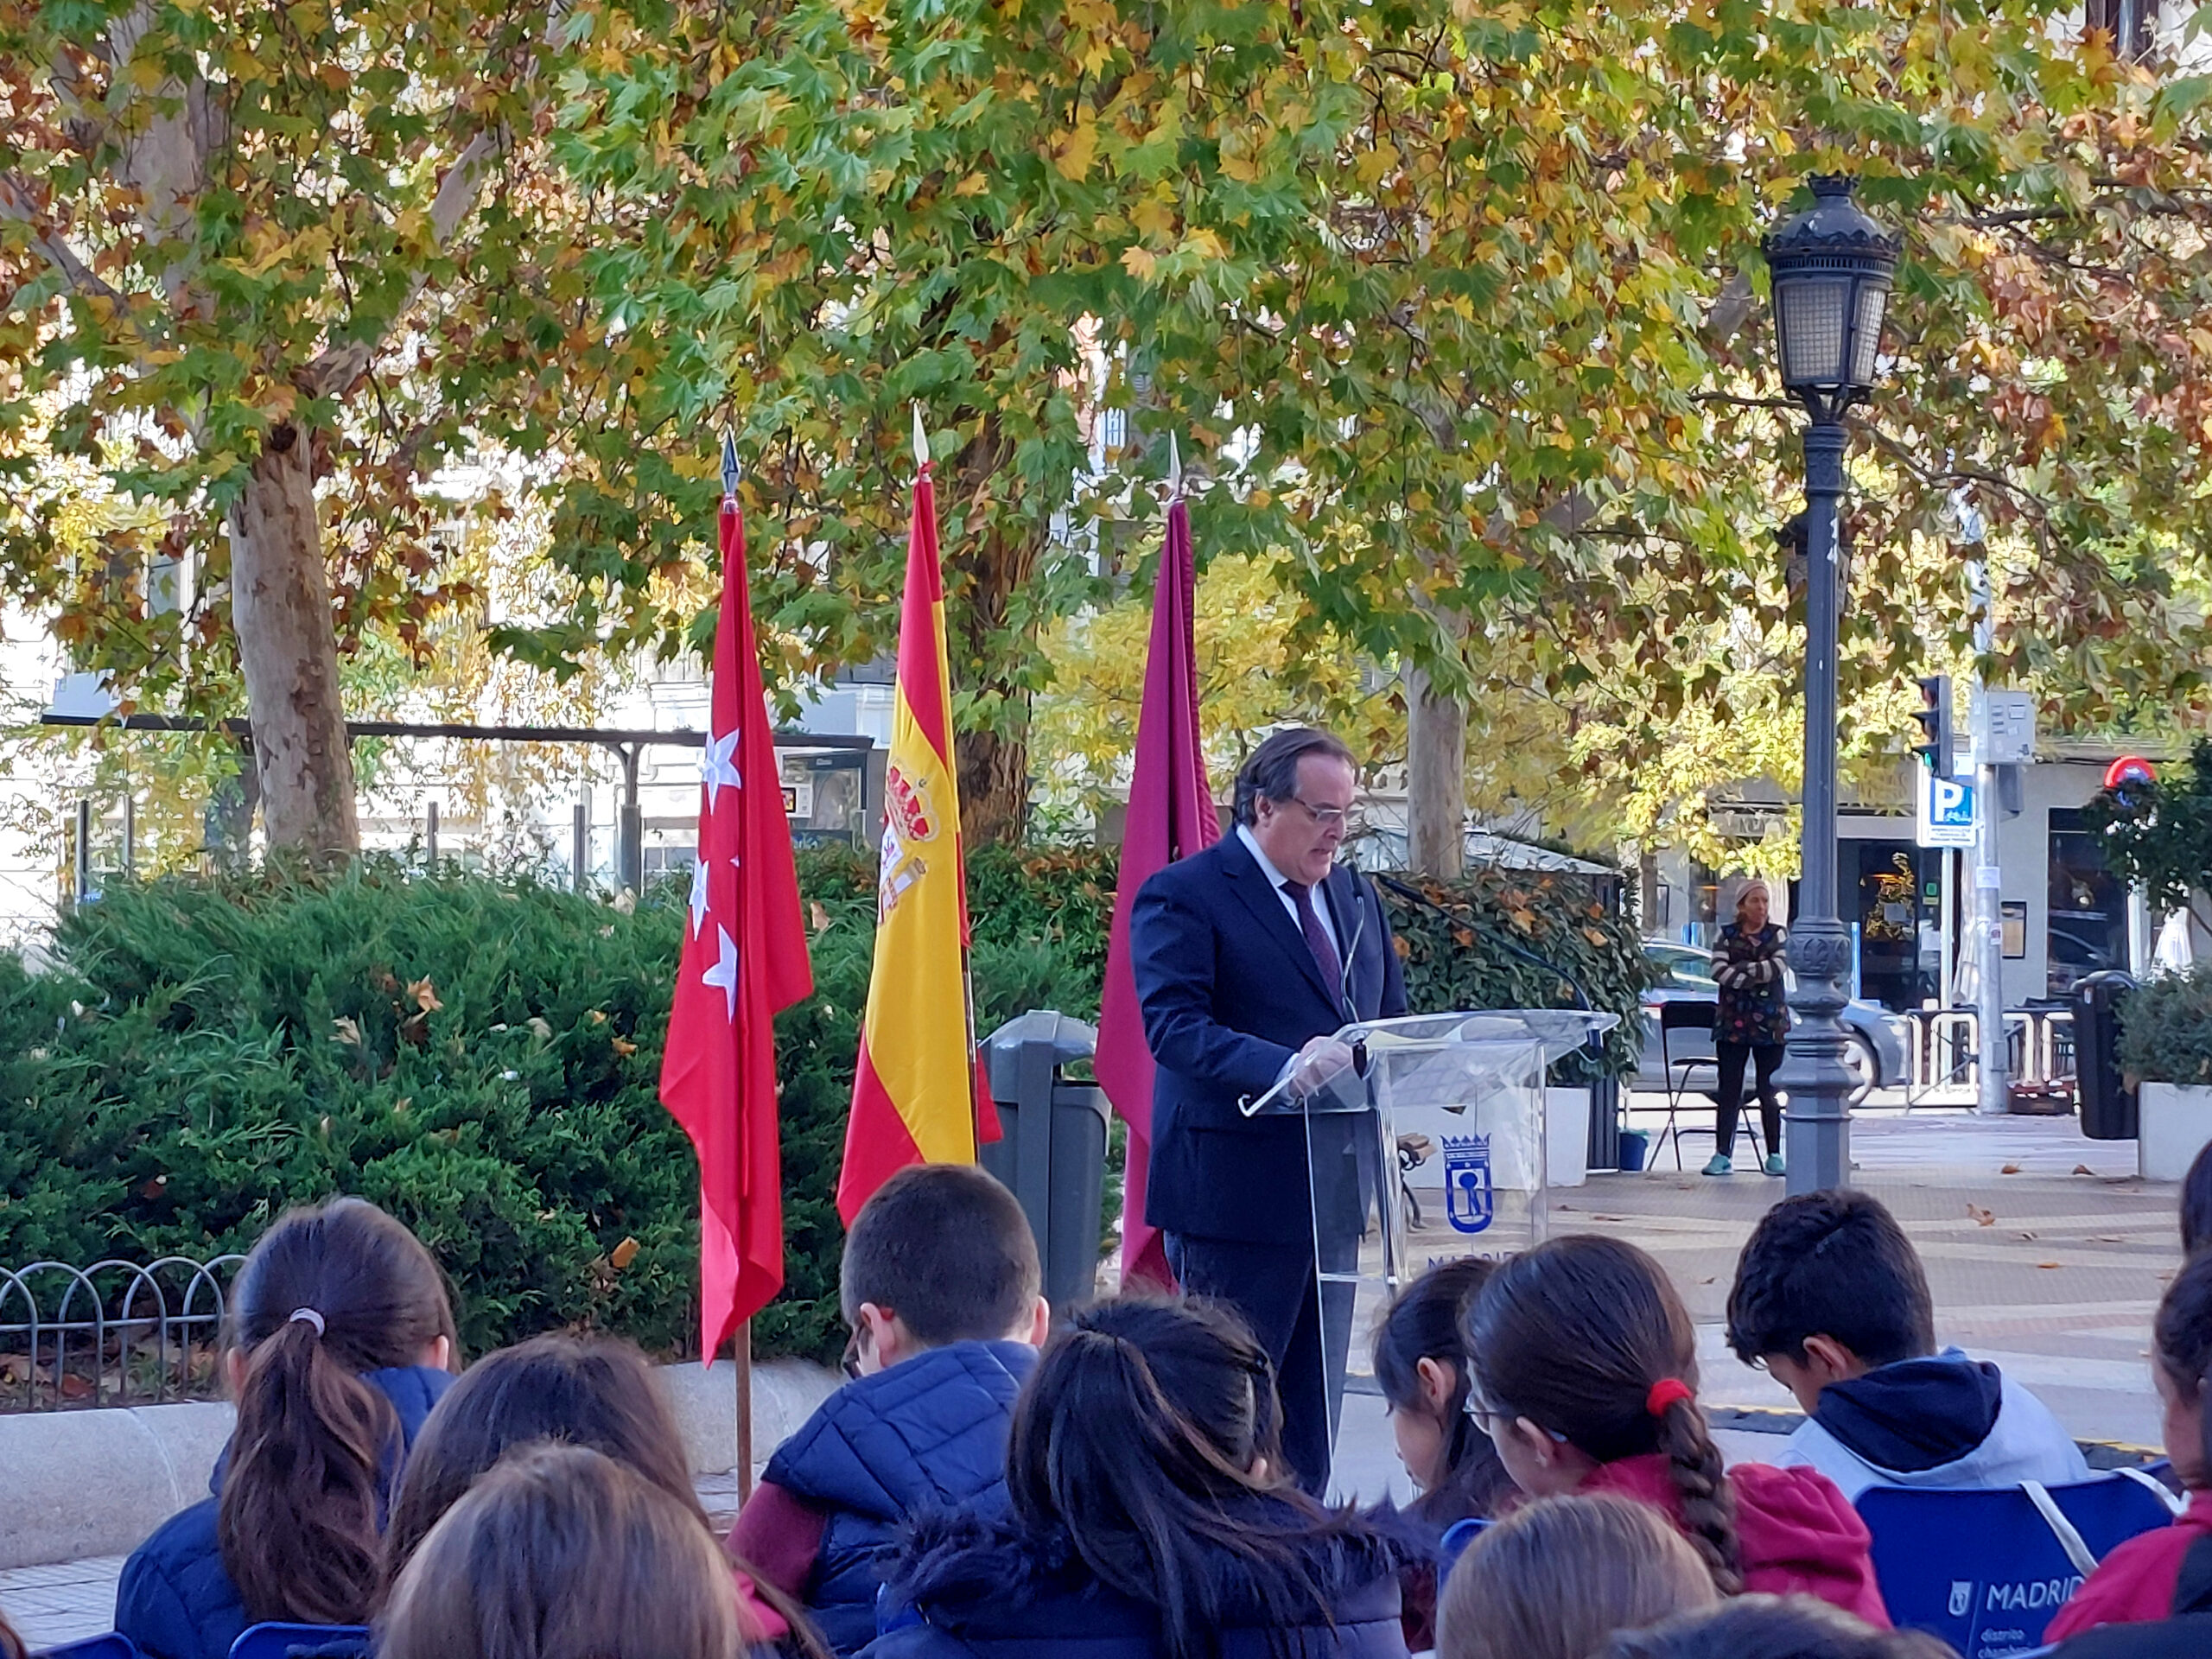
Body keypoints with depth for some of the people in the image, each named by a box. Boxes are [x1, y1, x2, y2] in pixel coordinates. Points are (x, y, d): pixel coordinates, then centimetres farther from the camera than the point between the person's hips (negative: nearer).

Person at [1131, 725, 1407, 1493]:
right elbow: (1174, 1026, -20)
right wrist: (1285, 1066, -36)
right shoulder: (1182, 896, -8)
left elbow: (1388, 1019, 20)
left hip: (1332, 1190, 8)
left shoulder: (1354, 895, 16)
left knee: (1312, 1411, 12)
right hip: (1238, 1191, -8)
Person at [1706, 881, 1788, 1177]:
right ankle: (1723, 1154, -1)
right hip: (1732, 1021, 0)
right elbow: (1719, 971, -8)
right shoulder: (1726, 936, 7)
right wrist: (1757, 977, -13)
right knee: (1729, 1091, -2)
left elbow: (1779, 965, -9)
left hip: (1770, 1022, 0)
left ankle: (1774, 1156, 6)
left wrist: (1741, 969, -11)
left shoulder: (1777, 935, 8)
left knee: (1769, 1092, 2)